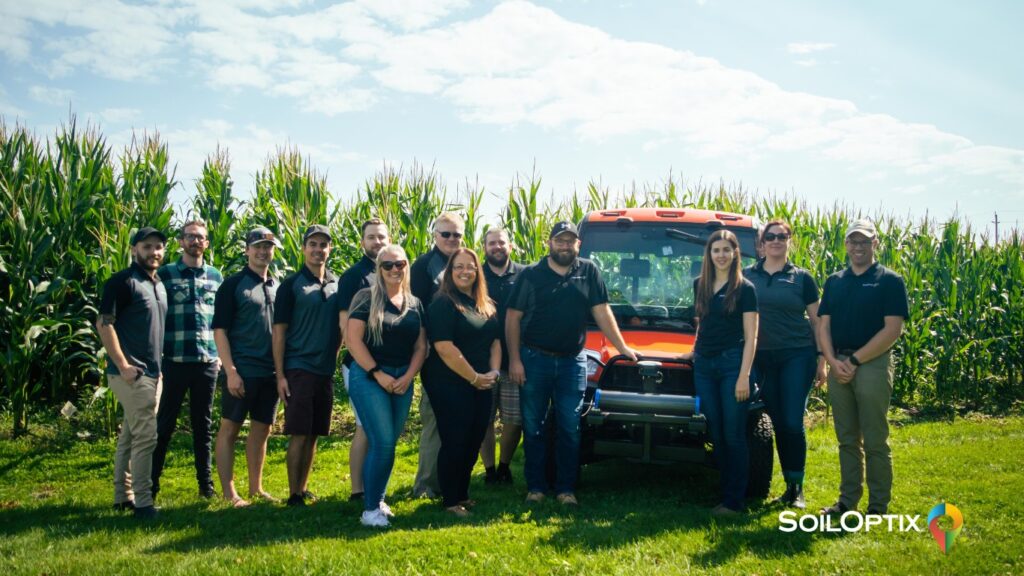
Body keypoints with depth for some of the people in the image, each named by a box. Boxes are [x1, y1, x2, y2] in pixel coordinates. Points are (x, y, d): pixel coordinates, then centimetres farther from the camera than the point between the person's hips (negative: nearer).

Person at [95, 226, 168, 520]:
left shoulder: (159, 284, 16)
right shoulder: (123, 281, -10)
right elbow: (104, 324, -16)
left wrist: (160, 364, 15)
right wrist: (123, 365, -19)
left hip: (152, 372, 8)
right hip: (132, 373, -8)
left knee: (130, 435, 14)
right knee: (145, 436, -9)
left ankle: (123, 496, 22)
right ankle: (143, 503, -3)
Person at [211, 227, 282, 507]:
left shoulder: (277, 286, 12)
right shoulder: (233, 284, -3)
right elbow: (220, 330, -7)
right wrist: (231, 371, -15)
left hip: (270, 372, 5)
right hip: (242, 372, -5)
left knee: (261, 430, 11)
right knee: (229, 429, 0)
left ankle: (256, 488, 21)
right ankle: (229, 492, 6)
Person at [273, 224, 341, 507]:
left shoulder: (337, 285, 10)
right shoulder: (291, 285, -3)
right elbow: (279, 331, -5)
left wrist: (334, 360, 10)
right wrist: (280, 375, -10)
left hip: (326, 370, 5)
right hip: (298, 369, -4)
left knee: (314, 434, 10)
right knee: (299, 434, -5)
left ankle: (304, 488, 21)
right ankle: (294, 495, 4)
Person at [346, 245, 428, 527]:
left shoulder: (415, 304, 11)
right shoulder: (366, 298, -4)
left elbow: (420, 346, 11)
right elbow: (353, 339, -11)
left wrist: (408, 377, -5)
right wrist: (377, 374, -14)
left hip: (402, 380, 5)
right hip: (369, 376, -5)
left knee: (388, 443, 8)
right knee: (383, 442, -13)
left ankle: (377, 499, 23)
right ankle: (370, 508, -2)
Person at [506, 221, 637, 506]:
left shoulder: (589, 272, 5)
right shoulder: (530, 275, 0)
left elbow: (602, 312, 7)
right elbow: (513, 317, -1)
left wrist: (623, 348, 3)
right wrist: (514, 360, -7)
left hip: (573, 362, 1)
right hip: (534, 360, -1)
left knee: (569, 429, 4)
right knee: (533, 427, 5)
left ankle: (566, 488, 12)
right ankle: (535, 487, 15)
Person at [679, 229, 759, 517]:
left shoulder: (744, 288, -5)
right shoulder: (700, 285, 10)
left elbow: (750, 337, -8)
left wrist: (744, 376, -14)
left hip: (732, 364, -5)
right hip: (704, 365, 5)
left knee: (733, 436, -2)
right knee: (716, 435, 8)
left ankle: (734, 501, 4)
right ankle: (726, 491, 17)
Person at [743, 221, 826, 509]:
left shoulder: (802, 278, 2)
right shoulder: (747, 275, 6)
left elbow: (816, 321, 4)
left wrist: (822, 360, 0)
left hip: (797, 356, -2)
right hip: (763, 358, 2)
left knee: (793, 423, -7)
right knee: (778, 423, 7)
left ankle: (797, 488, 4)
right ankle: (789, 485, 16)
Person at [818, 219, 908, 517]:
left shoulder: (890, 281, -3)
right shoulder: (834, 282, 13)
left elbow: (892, 330, -10)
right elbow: (824, 326, 9)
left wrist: (855, 360, -13)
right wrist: (833, 361, -7)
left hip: (873, 365, -5)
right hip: (838, 366, 5)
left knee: (875, 441, 0)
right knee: (847, 439, 12)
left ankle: (878, 506, 10)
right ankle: (848, 500, 21)